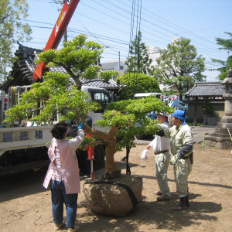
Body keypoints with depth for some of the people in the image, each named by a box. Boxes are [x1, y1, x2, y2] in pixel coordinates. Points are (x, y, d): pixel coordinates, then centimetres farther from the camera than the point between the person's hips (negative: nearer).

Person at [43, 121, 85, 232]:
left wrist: (66, 125, 22)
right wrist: (80, 128, 16)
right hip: (68, 181, -5)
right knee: (70, 204, 9)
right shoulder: (70, 144, -21)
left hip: (55, 179, 5)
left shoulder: (53, 142, -8)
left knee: (56, 203, 18)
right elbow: (80, 137, -3)